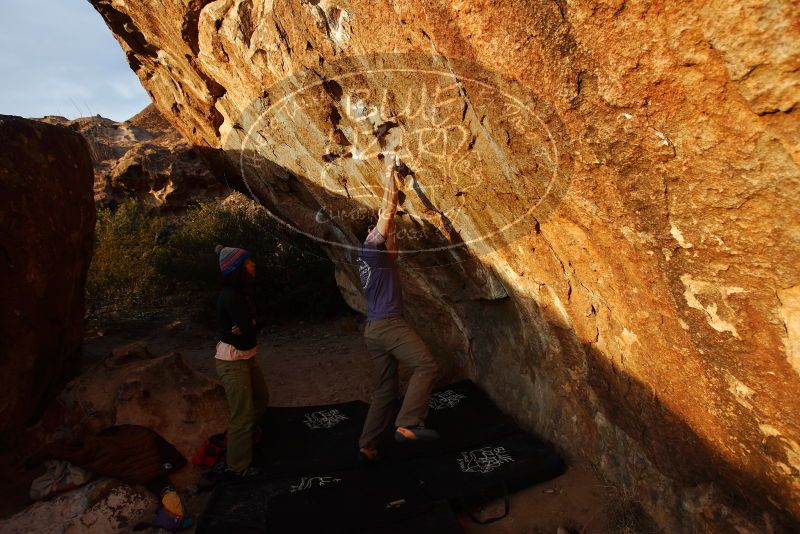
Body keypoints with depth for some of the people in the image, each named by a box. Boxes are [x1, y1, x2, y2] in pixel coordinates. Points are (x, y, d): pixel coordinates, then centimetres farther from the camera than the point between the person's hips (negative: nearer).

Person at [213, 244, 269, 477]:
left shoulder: (242, 292, 6)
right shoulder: (231, 296, -25)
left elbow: (252, 325, 4)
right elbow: (250, 331, -25)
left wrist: (247, 327, -16)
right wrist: (249, 327, -5)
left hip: (246, 357, 10)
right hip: (233, 361, -9)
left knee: (261, 399, 24)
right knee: (243, 414, 2)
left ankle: (247, 436, 50)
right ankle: (238, 465, 20)